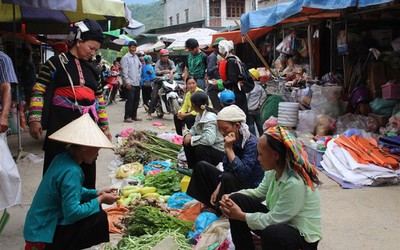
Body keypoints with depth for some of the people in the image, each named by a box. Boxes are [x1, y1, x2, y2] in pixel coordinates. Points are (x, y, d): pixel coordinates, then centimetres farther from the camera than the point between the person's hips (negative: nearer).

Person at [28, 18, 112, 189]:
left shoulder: (91, 69, 15)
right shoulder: (56, 63, -1)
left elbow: (99, 99, 19)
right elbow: (39, 91, -5)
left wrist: (104, 126, 15)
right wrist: (35, 119, -15)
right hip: (61, 125, -5)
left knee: (87, 168, 11)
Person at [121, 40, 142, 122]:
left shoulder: (136, 57, 15)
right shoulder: (125, 57, -6)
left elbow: (140, 66, 27)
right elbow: (124, 70, -12)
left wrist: (139, 76, 15)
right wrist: (127, 82, -18)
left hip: (137, 82, 7)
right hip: (130, 83, -7)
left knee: (136, 99, 10)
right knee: (130, 99, -10)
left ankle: (134, 115, 18)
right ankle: (127, 117, -5)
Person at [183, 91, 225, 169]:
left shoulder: (210, 118, -26)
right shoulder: (199, 115, 3)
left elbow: (209, 139, -38)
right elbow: (194, 128, 17)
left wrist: (191, 139, -25)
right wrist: (189, 134, -6)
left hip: (220, 152, -9)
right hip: (209, 147, 9)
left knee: (200, 148, -33)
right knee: (187, 142, 6)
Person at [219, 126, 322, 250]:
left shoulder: (295, 183, -31)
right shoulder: (274, 171, -7)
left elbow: (272, 220, -25)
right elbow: (259, 192, 9)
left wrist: (240, 216, -15)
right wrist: (231, 196, -7)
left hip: (303, 237, -8)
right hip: (278, 222, 8)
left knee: (271, 233, -40)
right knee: (237, 200, -2)